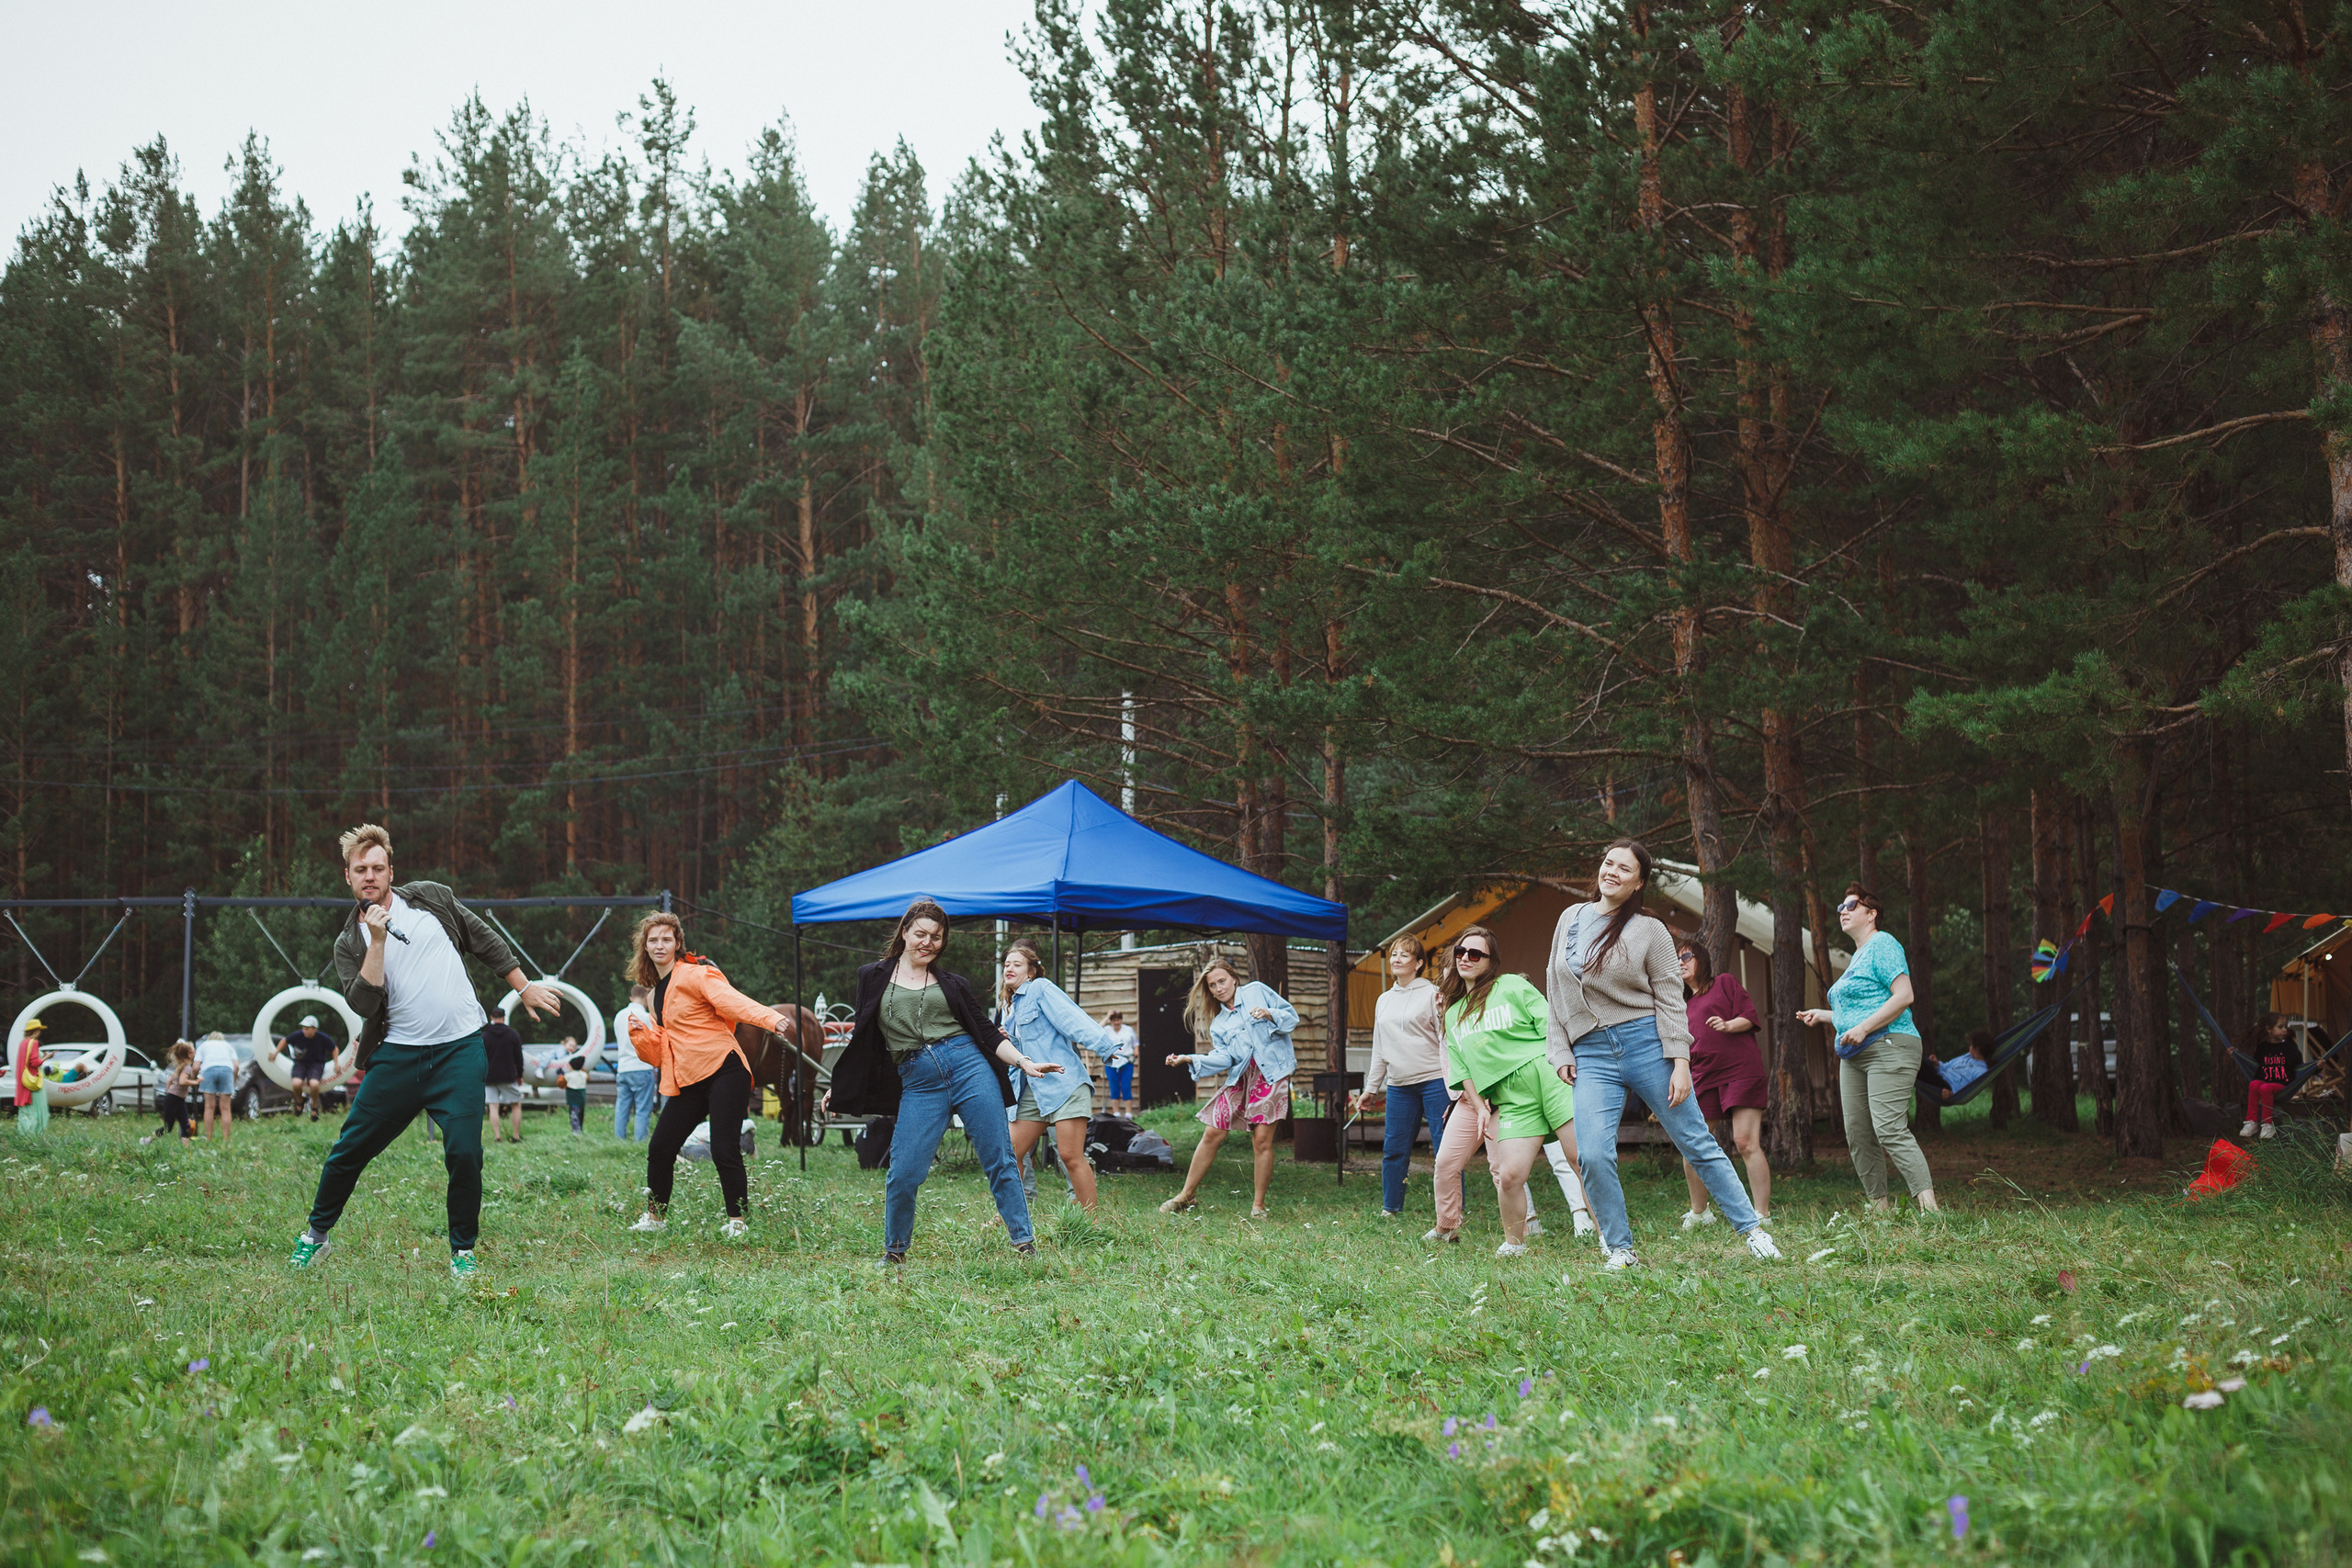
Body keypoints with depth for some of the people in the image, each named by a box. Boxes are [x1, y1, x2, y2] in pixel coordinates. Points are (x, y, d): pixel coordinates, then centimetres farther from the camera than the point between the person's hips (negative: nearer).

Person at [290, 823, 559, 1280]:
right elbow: (364, 1003, -11)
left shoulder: (432, 898, 6)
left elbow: (485, 939, 15)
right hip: (398, 1054, 1)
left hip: (460, 1050, -1)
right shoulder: (350, 944, 4)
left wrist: (525, 987, 13)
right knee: (352, 1148, 3)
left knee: (464, 1152, -11)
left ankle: (462, 1250, 6)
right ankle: (315, 1233, 24)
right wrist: (377, 941, -16)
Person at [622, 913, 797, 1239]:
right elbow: (658, 1052, 24)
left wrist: (770, 1019, -37)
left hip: (723, 1072, -7)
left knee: (724, 1151, -13)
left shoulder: (696, 974, -4)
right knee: (660, 1147, 4)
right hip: (688, 1083, 7)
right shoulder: (655, 995, 20)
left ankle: (738, 1222, -4)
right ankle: (655, 1217, 20)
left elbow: (732, 1000, -21)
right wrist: (640, 1033, 4)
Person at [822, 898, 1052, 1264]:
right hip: (917, 1084, 0)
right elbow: (862, 1038, 18)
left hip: (969, 1067, 0)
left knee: (1000, 1161, -4)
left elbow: (986, 1032, 10)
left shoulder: (952, 983, 11)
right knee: (903, 1174, -7)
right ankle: (894, 1252, 13)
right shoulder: (874, 978, 12)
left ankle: (1025, 1244, 2)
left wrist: (1025, 1063, -1)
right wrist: (840, 1086, 15)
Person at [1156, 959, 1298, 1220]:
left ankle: (1258, 1206, 0)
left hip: (1271, 1074, -4)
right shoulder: (1218, 1023, 16)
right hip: (1238, 1078, 4)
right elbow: (1223, 1058, 2)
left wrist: (1270, 1014, -13)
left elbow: (1292, 1016, 7)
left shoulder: (1257, 991, 8)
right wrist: (1190, 1059, -10)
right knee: (1212, 1134, 0)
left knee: (1262, 1140, -10)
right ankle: (1187, 1195, 12)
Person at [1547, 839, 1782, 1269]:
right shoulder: (1571, 918, 10)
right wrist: (1560, 1052, 7)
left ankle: (1752, 1229, 11)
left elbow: (1671, 1000, -2)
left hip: (1646, 1043, -2)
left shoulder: (1650, 932, -1)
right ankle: (1621, 1249, 0)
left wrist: (1681, 1063, -10)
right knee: (1593, 1156, -13)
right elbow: (1555, 989, 14)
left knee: (1697, 1144, 2)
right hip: (1591, 1055, 2)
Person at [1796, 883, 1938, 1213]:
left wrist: (1862, 1028, -21)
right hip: (1854, 1056, 10)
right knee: (1858, 1134, 4)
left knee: (1889, 1130, -21)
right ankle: (1879, 1206, 7)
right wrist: (1823, 1015, 23)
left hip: (1888, 1048, -10)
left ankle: (1928, 1205, -27)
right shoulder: (1856, 956, 24)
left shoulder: (1882, 944, -5)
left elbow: (1903, 996, -17)